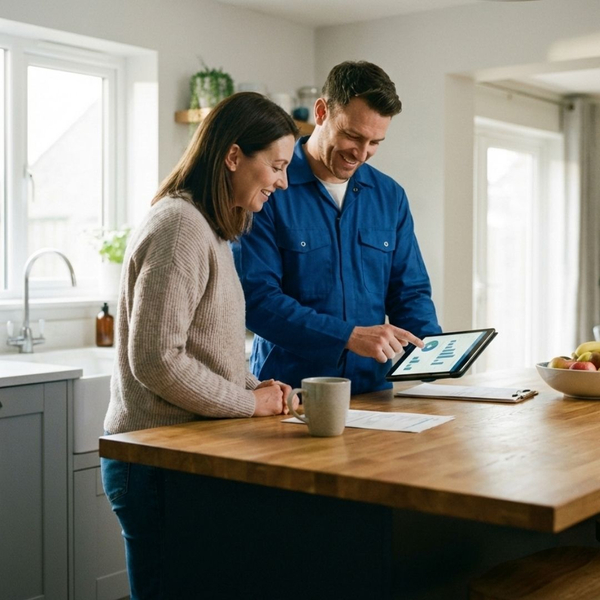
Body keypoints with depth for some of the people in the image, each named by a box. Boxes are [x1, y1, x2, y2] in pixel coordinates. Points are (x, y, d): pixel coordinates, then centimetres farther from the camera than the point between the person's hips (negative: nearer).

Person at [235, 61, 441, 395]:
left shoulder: (390, 196, 12)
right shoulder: (269, 190, -6)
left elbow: (410, 292, 15)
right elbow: (256, 297, -13)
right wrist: (349, 336, -19)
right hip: (288, 391, -5)